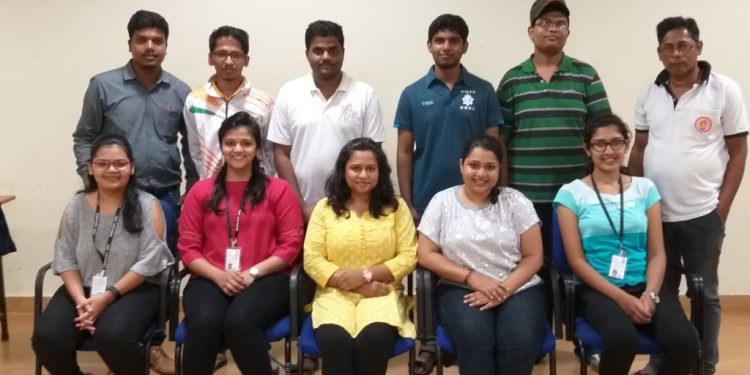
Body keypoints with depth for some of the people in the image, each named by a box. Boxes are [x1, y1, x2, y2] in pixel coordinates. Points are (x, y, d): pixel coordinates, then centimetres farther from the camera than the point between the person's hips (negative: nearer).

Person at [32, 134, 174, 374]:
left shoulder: (147, 206, -4)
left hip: (135, 290, -4)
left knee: (111, 337, -33)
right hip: (83, 289, 4)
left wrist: (107, 297, -16)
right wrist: (80, 299, -14)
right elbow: (65, 258, 3)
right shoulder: (76, 206, 7)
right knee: (47, 338, -21)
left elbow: (149, 262, -11)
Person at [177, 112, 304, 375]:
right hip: (211, 279, 2)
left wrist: (253, 273, -11)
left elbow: (291, 244, 2)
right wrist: (219, 275, -9)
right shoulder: (200, 191, 13)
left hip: (265, 278, -1)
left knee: (239, 321, -34)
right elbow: (188, 247, 8)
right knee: (204, 323, -32)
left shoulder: (278, 189, 8)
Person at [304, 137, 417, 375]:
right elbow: (312, 260, 0)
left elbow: (408, 257, 1)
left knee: (374, 338, -32)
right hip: (335, 292, 0)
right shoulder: (325, 207, 7)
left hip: (382, 291, 0)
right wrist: (351, 282, -11)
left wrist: (366, 274, -12)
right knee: (335, 340, -32)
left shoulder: (396, 207, 7)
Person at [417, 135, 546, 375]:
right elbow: (426, 255, 0)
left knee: (521, 342, -29)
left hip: (518, 289, 1)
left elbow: (533, 257, 2)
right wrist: (472, 277, -12)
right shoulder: (442, 202, 4)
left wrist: (503, 290, -14)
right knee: (474, 339, -32)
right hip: (460, 289, 0)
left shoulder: (516, 201, 4)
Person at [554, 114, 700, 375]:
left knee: (685, 342, -25)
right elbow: (576, 260, -4)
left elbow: (657, 253, 8)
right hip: (597, 289, -3)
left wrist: (650, 295, -11)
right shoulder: (571, 193, 2)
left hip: (643, 285, 3)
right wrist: (622, 298, -14)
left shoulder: (645, 188, 12)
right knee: (622, 339, -34)